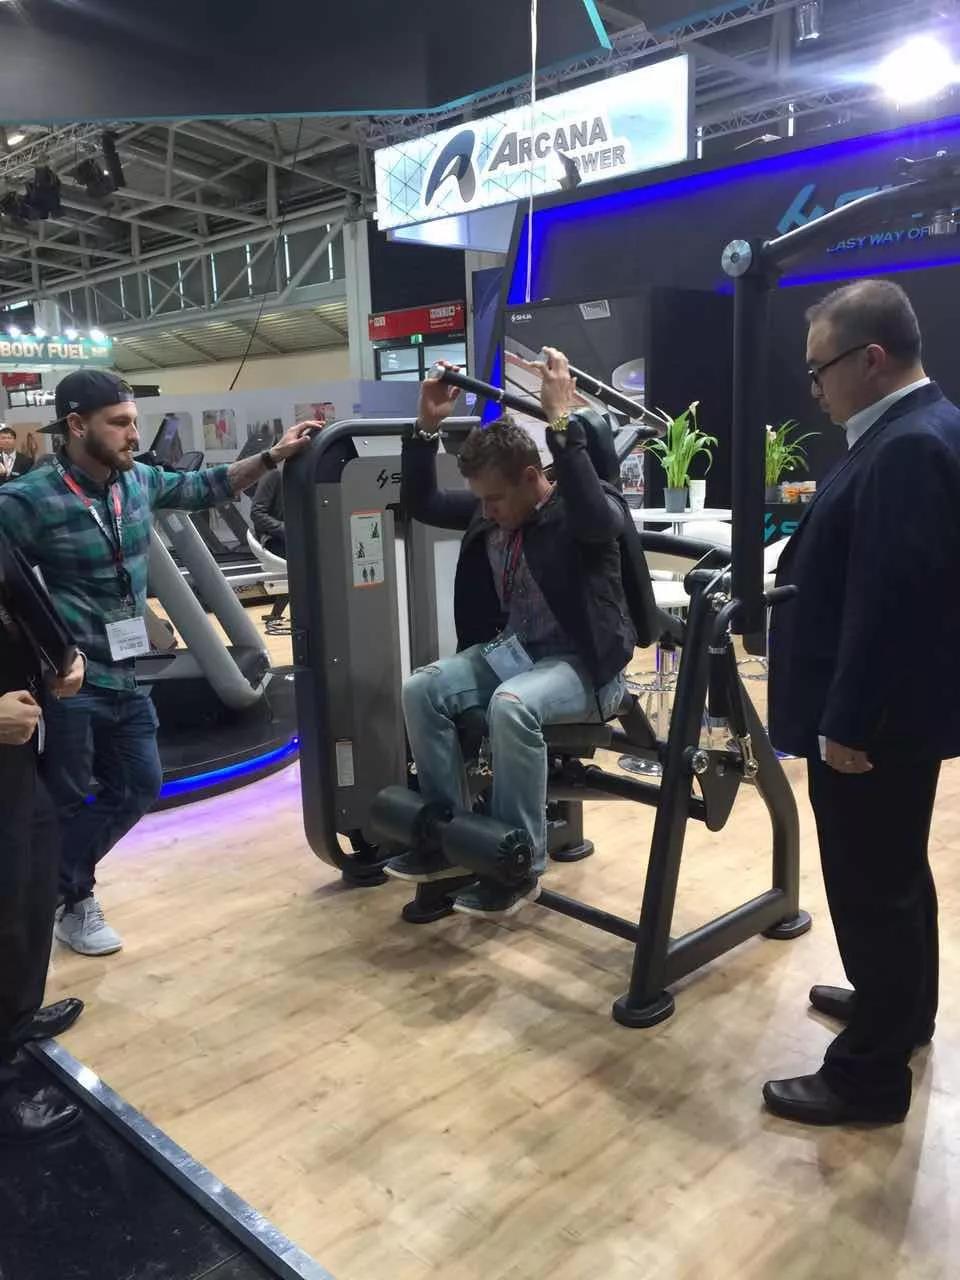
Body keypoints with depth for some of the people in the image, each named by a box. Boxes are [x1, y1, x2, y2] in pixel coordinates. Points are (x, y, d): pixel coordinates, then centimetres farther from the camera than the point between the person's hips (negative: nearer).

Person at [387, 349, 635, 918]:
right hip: (511, 650, 7)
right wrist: (428, 426, -2)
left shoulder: (582, 512, -12)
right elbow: (421, 503, 10)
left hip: (582, 662, -7)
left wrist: (563, 420, -38)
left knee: (512, 704, -36)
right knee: (422, 689, -13)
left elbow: (595, 518, -37)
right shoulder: (489, 511, 7)